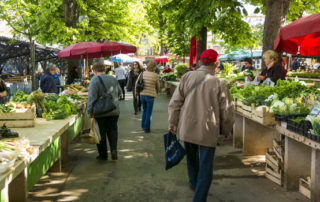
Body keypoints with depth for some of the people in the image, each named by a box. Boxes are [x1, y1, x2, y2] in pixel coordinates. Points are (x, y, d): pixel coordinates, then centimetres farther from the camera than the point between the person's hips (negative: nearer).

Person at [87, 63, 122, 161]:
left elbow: (92, 97, -16)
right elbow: (119, 92, 18)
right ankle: (114, 150, -2)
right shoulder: (113, 79, 6)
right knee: (112, 131, 14)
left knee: (101, 133, 7)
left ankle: (103, 155, 15)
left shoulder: (94, 80, -11)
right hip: (114, 111, 4)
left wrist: (90, 111, -10)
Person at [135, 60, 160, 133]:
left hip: (142, 95, 4)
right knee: (148, 113, 7)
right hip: (150, 96, -4)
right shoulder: (155, 76, -10)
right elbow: (158, 86, 2)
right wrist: (156, 92, 24)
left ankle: (143, 125, 28)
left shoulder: (142, 74, -2)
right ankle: (146, 129, 12)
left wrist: (136, 92, 22)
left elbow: (137, 83, 6)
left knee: (144, 110, 24)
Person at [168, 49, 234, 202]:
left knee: (192, 158, 26)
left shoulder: (187, 77, -4)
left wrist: (173, 122, 10)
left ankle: (194, 183, 49)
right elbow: (226, 111, -4)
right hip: (208, 131, -4)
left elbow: (175, 102, -1)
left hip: (186, 128, 4)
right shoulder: (219, 84, -11)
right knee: (206, 166, 7)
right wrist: (226, 131, 12)